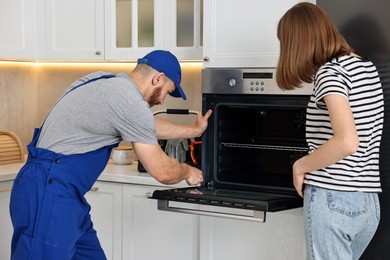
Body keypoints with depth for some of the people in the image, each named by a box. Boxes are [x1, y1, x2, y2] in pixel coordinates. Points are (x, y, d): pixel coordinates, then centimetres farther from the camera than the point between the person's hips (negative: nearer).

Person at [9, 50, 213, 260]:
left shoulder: (105, 81, 14)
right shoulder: (131, 102, -14)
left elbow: (149, 126, 31)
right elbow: (163, 172, -8)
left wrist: (194, 130, 42)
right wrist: (188, 171, 14)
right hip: (49, 194, -10)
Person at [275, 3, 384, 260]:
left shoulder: (330, 72, -13)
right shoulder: (368, 67, 11)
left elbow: (347, 142, -25)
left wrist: (301, 165, -12)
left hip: (332, 198, -8)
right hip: (368, 203, 8)